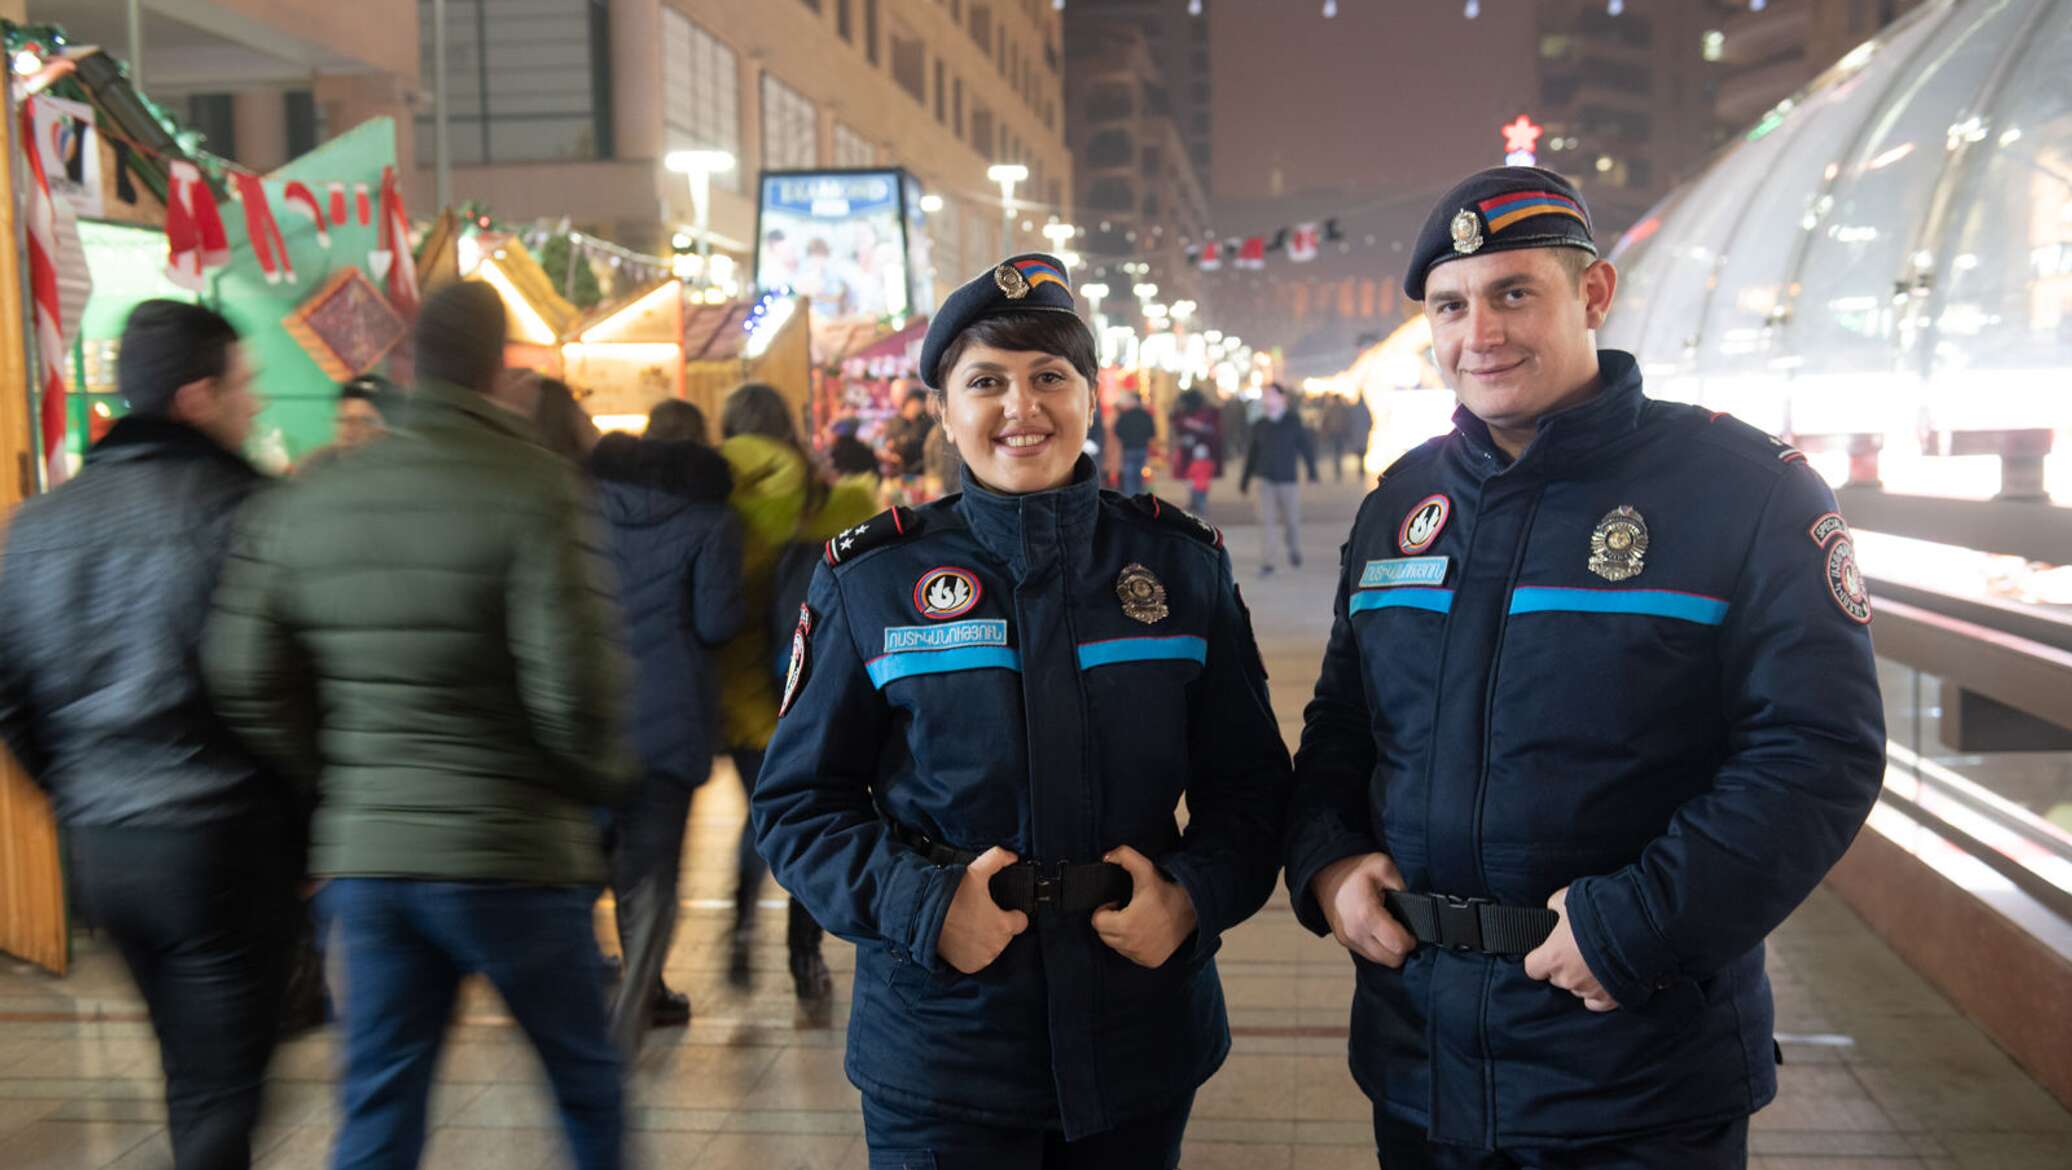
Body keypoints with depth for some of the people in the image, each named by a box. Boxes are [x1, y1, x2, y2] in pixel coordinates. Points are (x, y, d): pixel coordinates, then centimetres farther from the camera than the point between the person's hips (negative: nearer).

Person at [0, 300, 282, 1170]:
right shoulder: (242, 510, -14)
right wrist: (303, 815, 0)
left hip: (97, 845, 7)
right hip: (219, 838, -7)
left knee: (191, 1068, 23)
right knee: (217, 1092, 2)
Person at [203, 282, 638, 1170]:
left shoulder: (305, 502, 6)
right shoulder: (537, 489, -12)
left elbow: (247, 682, 5)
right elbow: (574, 679, -19)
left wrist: (342, 780, 16)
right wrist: (606, 779, 0)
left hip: (363, 855, 5)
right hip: (512, 854, -5)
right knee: (587, 1084, 16)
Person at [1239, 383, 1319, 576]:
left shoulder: (1294, 421, -2)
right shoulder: (1260, 425, 6)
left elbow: (1306, 445, -1)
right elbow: (1252, 453, 12)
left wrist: (1312, 471, -5)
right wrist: (1245, 479, 13)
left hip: (1288, 479, -1)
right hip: (1266, 480, 1)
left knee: (1291, 520, 6)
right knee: (1266, 520, -7)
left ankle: (1295, 550, 35)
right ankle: (1266, 563, -6)